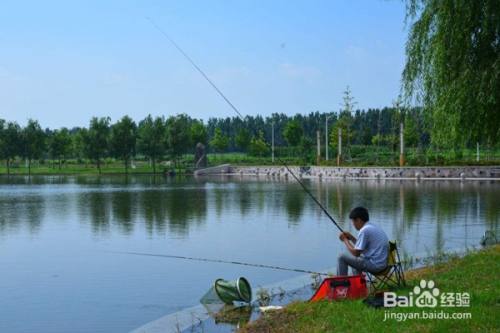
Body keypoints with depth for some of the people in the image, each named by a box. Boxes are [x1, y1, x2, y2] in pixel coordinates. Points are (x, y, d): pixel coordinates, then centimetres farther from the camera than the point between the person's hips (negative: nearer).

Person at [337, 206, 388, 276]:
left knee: (342, 257, -2)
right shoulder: (374, 227, 12)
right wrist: (351, 238, 15)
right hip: (382, 264, 10)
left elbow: (356, 253, -14)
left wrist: (345, 240, -1)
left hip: (374, 265, -10)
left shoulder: (364, 230, -16)